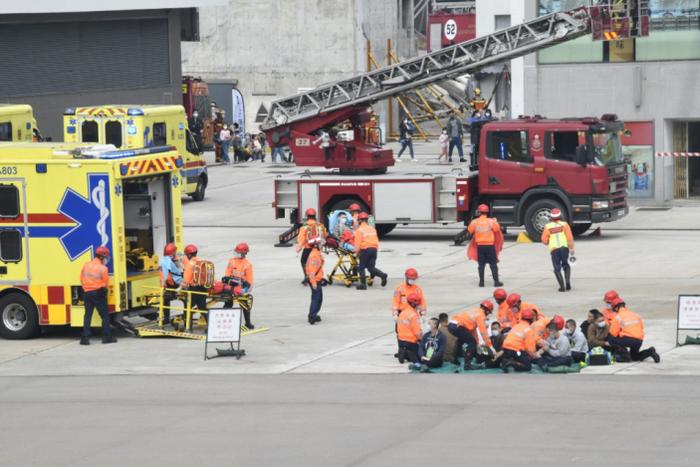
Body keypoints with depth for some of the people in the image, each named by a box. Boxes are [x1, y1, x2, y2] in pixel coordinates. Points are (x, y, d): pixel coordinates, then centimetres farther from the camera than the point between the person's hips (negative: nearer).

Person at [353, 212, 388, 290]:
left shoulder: (360, 229, -5)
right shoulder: (372, 229, 15)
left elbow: (357, 242, -9)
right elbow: (376, 240, 17)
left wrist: (357, 252, 1)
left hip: (365, 249, -6)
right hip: (374, 249, 6)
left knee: (361, 267, 7)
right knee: (371, 267, 9)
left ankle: (363, 284, 5)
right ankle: (382, 275, -15)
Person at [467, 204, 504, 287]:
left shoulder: (475, 222, -3)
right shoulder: (490, 221, -9)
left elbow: (470, 230, 6)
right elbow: (496, 228, -10)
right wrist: (495, 222, 6)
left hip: (480, 246, 2)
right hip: (490, 245, -2)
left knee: (481, 264, 9)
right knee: (493, 264, 4)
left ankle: (481, 282, 8)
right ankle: (496, 281, 2)